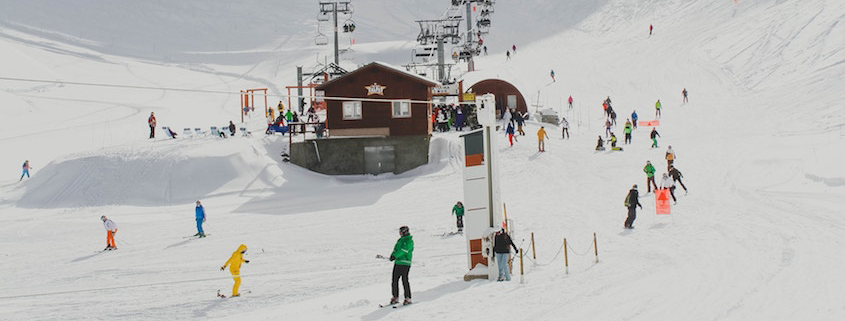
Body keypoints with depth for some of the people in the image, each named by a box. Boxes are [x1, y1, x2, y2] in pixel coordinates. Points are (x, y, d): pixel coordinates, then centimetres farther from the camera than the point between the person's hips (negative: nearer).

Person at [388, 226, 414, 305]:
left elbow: (403, 250, -19)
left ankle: (408, 298, -3)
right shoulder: (400, 240, 20)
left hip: (405, 263, -8)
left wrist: (395, 256, -26)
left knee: (404, 280, -8)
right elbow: (396, 249, 16)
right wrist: (393, 255, -5)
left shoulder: (409, 241, -7)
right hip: (397, 262, 8)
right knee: (395, 280, 6)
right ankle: (395, 297, 13)